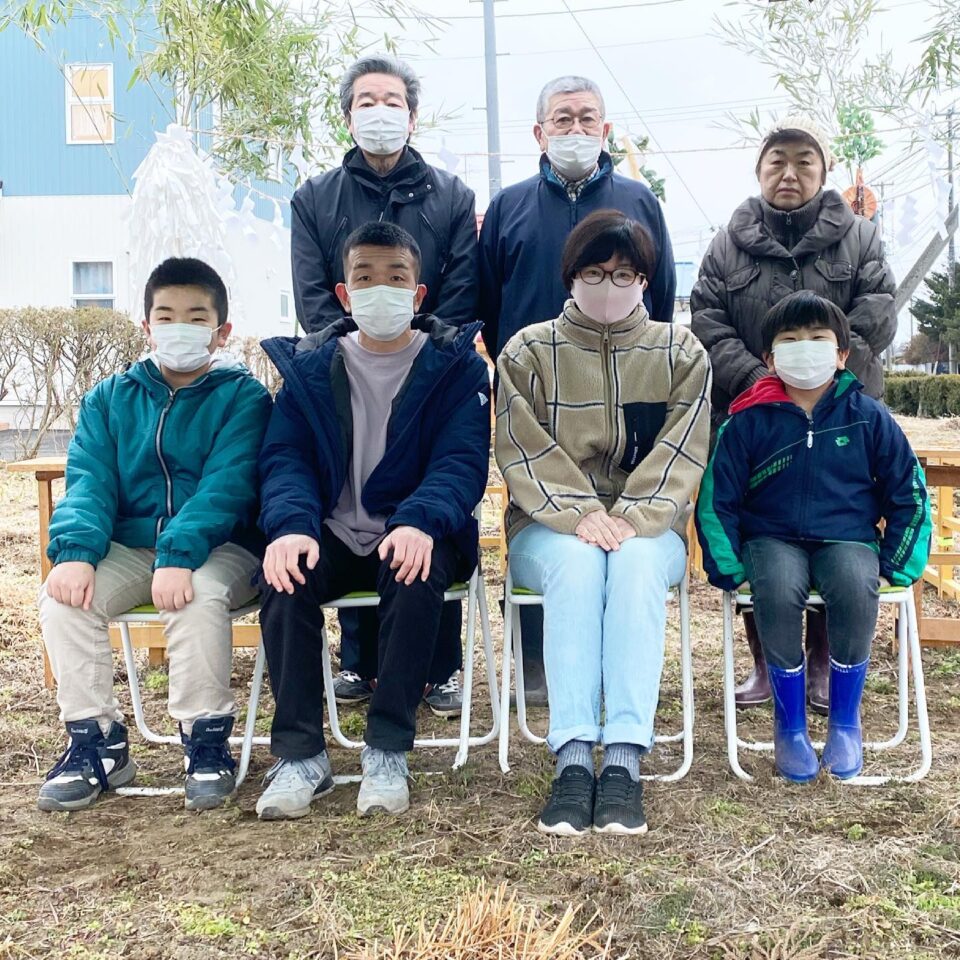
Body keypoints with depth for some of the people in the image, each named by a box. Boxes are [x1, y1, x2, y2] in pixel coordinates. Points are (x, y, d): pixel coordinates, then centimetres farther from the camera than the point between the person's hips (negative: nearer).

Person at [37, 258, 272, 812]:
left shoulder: (243, 397, -2)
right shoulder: (110, 399, 11)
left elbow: (224, 487, -16)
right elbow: (89, 482, 0)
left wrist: (179, 556, -31)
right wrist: (74, 551, -21)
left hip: (218, 549, -4)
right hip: (129, 548, 4)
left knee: (198, 595, -34)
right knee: (63, 595, -21)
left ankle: (207, 738, -14)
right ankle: (96, 740, -6)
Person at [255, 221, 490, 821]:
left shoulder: (455, 366, 3)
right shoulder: (309, 367, 10)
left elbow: (462, 461, -9)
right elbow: (285, 458, -1)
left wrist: (420, 522, -31)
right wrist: (292, 526, -24)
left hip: (414, 535, -2)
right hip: (333, 535, 2)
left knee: (416, 574, -35)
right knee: (285, 576, -29)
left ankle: (388, 752, -22)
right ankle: (300, 755, -18)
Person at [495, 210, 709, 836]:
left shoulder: (682, 354, 9)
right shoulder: (529, 350, 6)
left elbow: (680, 454, -3)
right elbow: (525, 450, -5)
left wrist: (630, 518, -18)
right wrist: (580, 513, -20)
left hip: (648, 526, 1)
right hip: (550, 524, 0)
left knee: (636, 562, -34)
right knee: (577, 562, -35)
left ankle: (624, 760, -38)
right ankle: (573, 757, -37)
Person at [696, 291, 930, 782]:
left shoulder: (868, 416, 2)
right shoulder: (748, 421, -1)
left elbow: (908, 494, 9)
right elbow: (717, 500, 2)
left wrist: (895, 565, -1)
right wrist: (729, 569, -8)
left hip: (847, 538, 1)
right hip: (772, 539, 0)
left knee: (856, 586, -34)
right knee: (778, 589, -35)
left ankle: (845, 721, -9)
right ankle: (789, 723, -12)